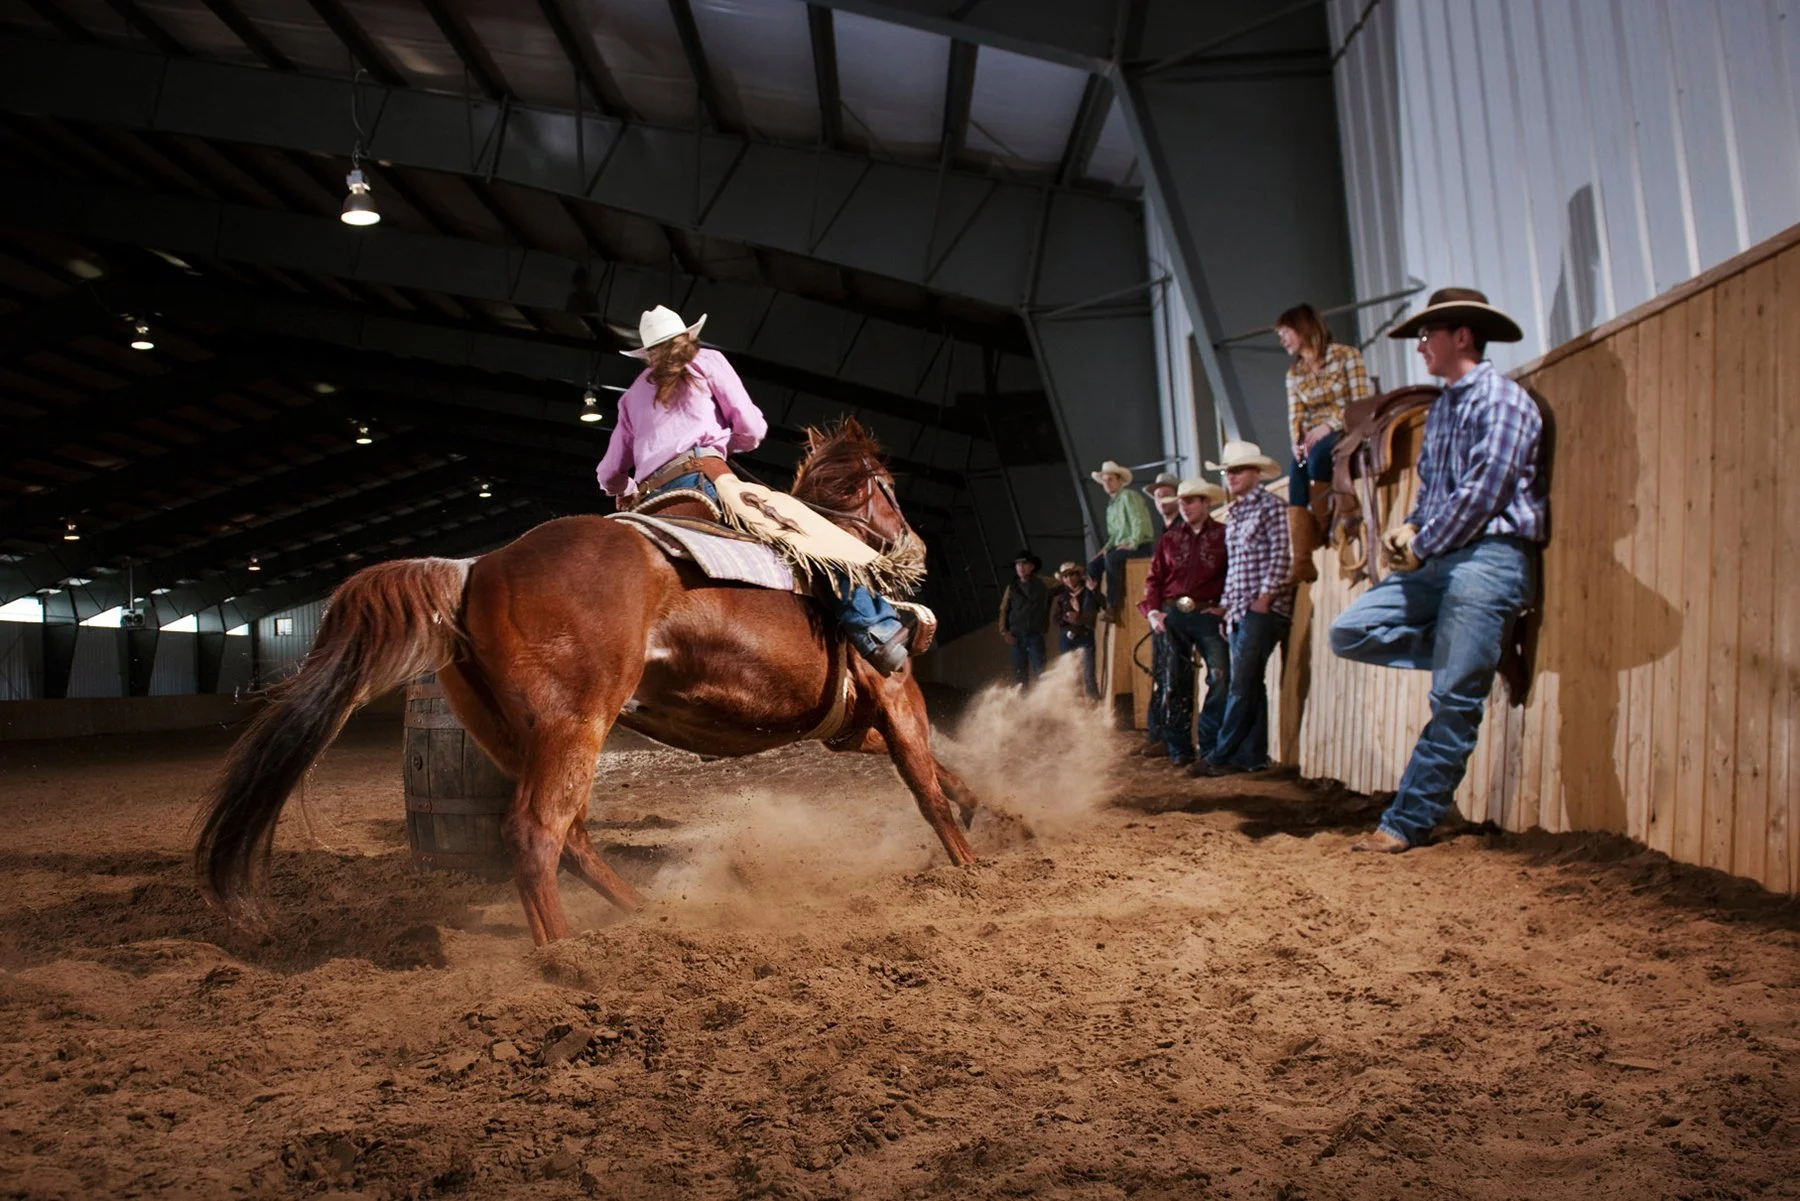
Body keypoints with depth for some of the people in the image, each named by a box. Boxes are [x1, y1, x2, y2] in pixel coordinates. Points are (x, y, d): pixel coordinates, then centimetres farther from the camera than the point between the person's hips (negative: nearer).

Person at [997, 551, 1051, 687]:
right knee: (1019, 674, 3)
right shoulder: (1012, 587, 8)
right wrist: (1004, 631, -1)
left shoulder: (1041, 586, 4)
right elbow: (1003, 610, 10)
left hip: (1035, 635, -2)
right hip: (1016, 636, 2)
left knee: (1039, 671, -11)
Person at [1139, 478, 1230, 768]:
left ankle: (1211, 746, -3)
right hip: (1172, 615, 3)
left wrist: (1226, 608, -13)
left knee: (1220, 678, -14)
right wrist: (1153, 611, -4)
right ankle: (1179, 749, 13)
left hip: (1208, 614, -3)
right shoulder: (1170, 538, 12)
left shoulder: (1223, 535, 4)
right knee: (1175, 684, 5)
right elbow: (1154, 578, 10)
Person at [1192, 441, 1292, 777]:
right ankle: (1252, 756, 10)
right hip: (1239, 610, 8)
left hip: (1263, 608, -8)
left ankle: (1223, 755, -8)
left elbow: (1280, 554, -12)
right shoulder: (1233, 513, 19)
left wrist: (1264, 597, -16)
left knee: (1242, 684, -9)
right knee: (1250, 686, 8)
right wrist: (1228, 605, 16)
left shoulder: (1269, 505, -4)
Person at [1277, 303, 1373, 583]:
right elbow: (1295, 416, 8)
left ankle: (1323, 528, -19)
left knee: (1317, 457, -37)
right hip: (1313, 441, 4)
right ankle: (1302, 563, -31)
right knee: (1296, 485, -24)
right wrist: (1298, 442, -12)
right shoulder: (1294, 373, 16)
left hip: (1344, 433, -4)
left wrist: (1329, 425, -19)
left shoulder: (1346, 356, 0)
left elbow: (1363, 402, -7)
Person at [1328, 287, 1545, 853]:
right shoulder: (1440, 408, 21)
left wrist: (1421, 546, -8)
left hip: (1490, 556, -9)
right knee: (1349, 632, -4)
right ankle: (1475, 655, 4)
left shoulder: (1501, 399, -6)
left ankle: (1408, 822, -4)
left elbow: (1482, 492, -15)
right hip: (1438, 559, 9)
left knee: (1454, 701, -8)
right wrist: (1407, 528, 6)